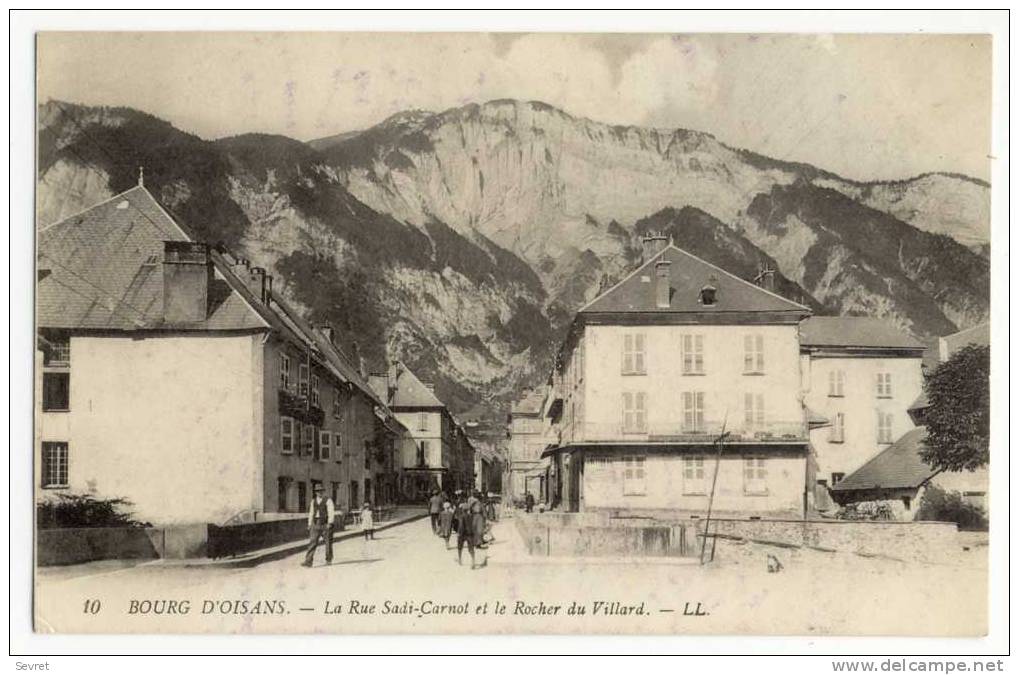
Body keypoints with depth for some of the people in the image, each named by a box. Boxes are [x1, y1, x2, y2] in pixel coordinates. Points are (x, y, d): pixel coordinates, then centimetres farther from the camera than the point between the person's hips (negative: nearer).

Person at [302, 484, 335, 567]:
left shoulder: (328, 501, -4)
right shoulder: (313, 501, 13)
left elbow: (331, 513, -9)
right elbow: (311, 513, 17)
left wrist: (329, 524, -17)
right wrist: (309, 525, 13)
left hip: (325, 524, -4)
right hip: (316, 524, 4)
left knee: (328, 542, 5)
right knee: (312, 542, -6)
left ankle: (328, 560, 20)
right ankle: (308, 561, -12)